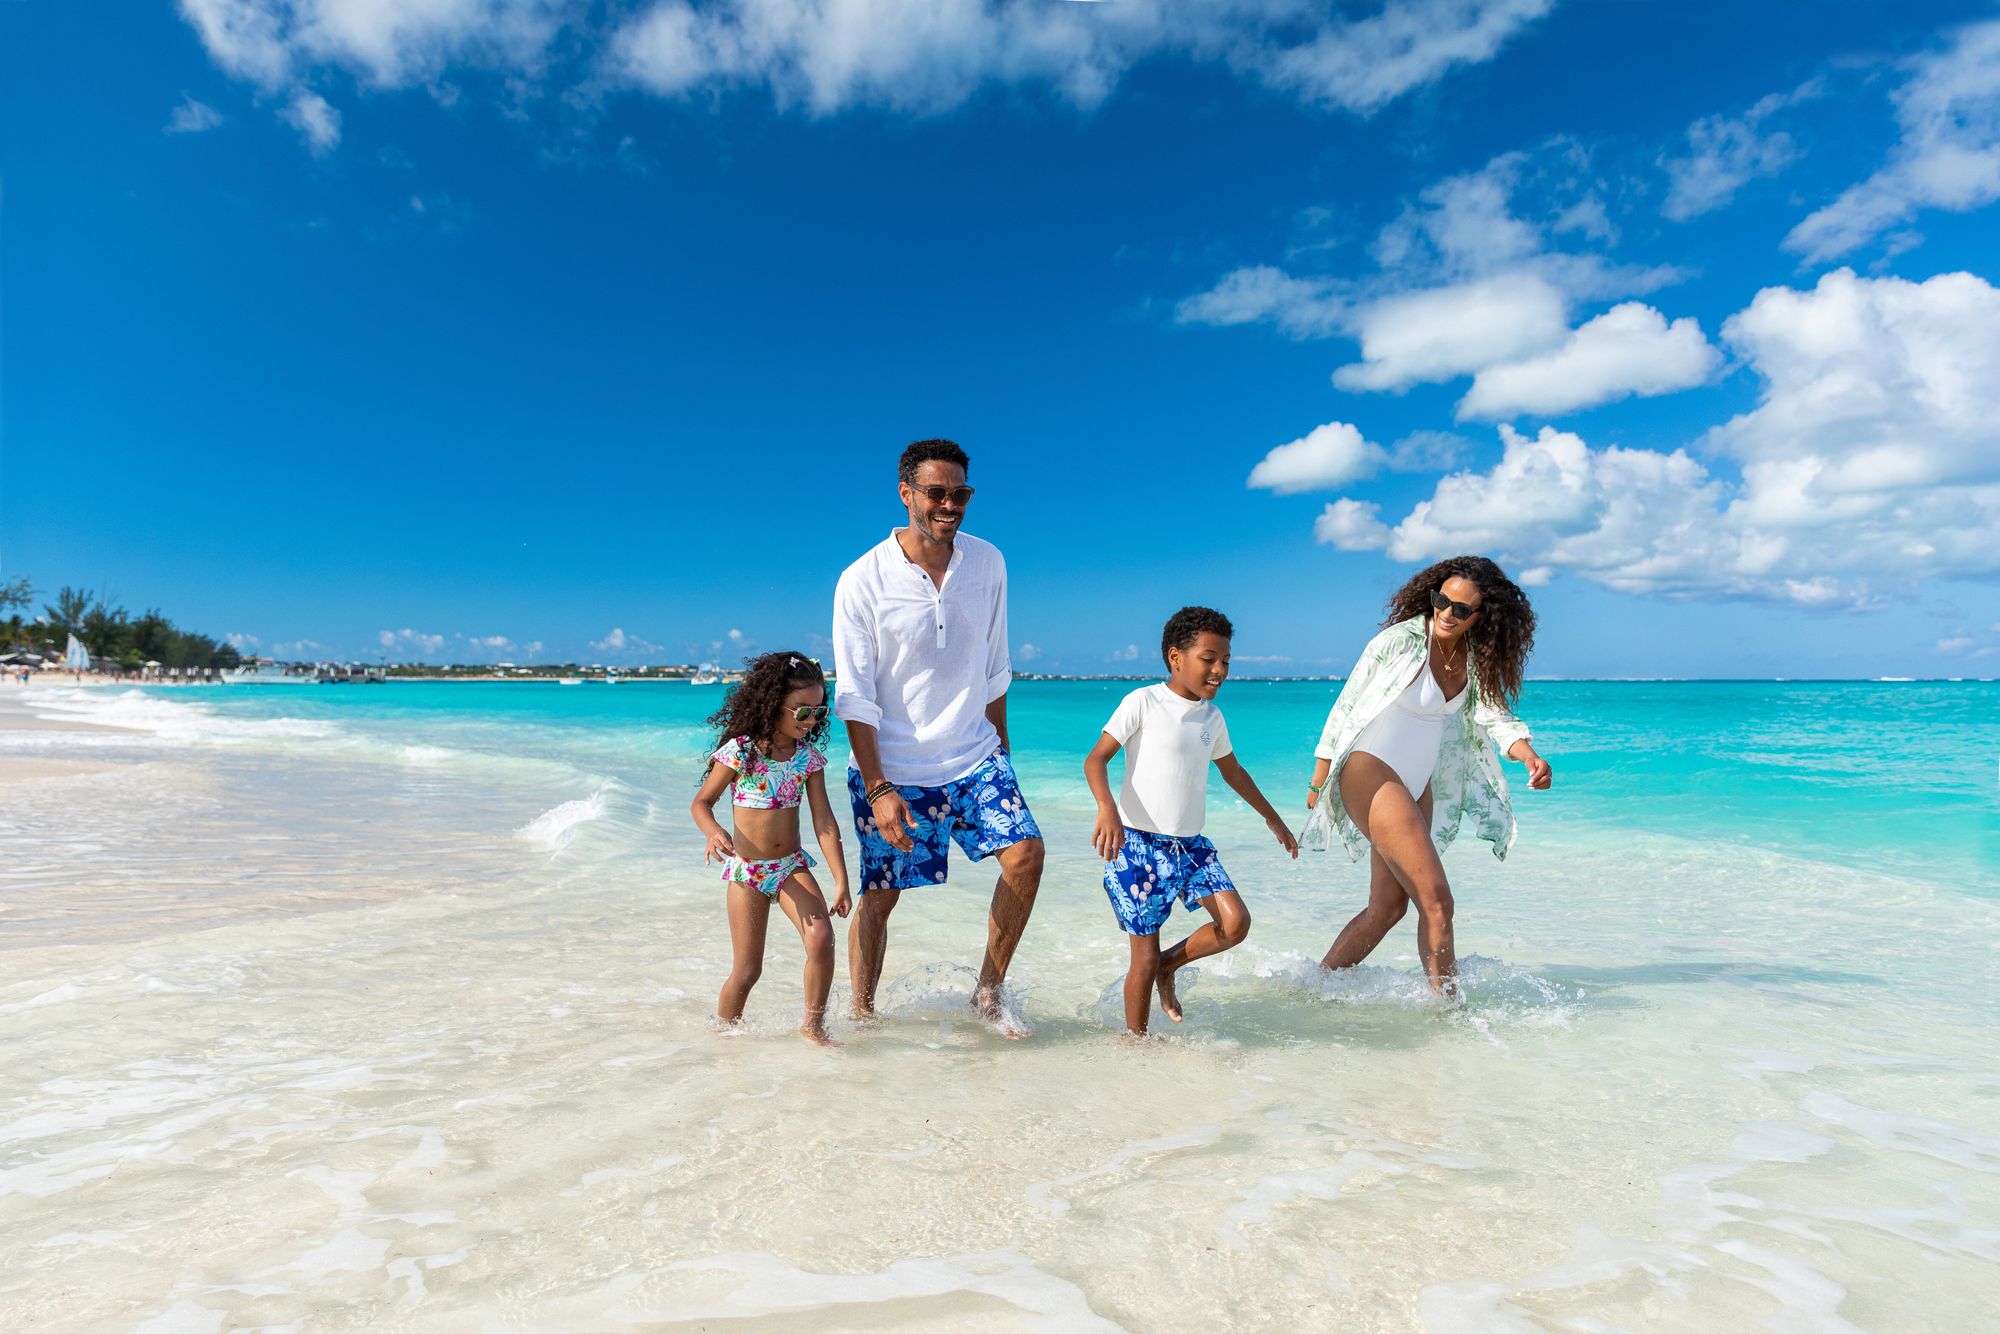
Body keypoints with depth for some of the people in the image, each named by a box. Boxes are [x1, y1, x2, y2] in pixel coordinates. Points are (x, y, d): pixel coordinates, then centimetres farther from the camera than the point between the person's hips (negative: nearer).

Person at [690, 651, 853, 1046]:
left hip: (792, 866, 3)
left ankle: (813, 1022, 0)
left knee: (821, 938, -20)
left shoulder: (808, 756, -2)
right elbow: (701, 802, -3)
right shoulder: (739, 751, -11)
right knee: (747, 969, 0)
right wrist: (714, 832, -26)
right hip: (746, 869, -2)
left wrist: (841, 880, -8)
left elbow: (825, 821, -2)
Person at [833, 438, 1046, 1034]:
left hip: (975, 757, 4)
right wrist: (878, 788, -17)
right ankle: (860, 1011, 25)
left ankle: (988, 991, 9)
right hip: (893, 767, -3)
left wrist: (1000, 751, 13)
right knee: (881, 894, 4)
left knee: (1025, 852, -10)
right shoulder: (863, 581, -13)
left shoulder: (987, 562, 0)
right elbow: (855, 698, -12)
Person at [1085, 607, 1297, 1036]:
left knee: (1235, 923, -11)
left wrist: (1272, 817, 35)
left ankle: (1169, 965, 15)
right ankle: (1135, 1038, 19)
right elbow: (1096, 758, -13)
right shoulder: (1143, 702, -8)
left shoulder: (1212, 716, 11)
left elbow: (1232, 769, 28)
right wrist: (1107, 808, -31)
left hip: (1190, 845, 6)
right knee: (1145, 958, -3)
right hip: (1137, 844, -6)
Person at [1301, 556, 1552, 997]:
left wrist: (1528, 754, -25)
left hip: (1417, 784, 8)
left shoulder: (1475, 657, 4)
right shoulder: (1401, 640, -15)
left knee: (1388, 907, 12)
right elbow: (1347, 706, -10)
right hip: (1371, 775, -8)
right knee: (1436, 902, -10)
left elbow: (1492, 712, -3)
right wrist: (1318, 781, -5)